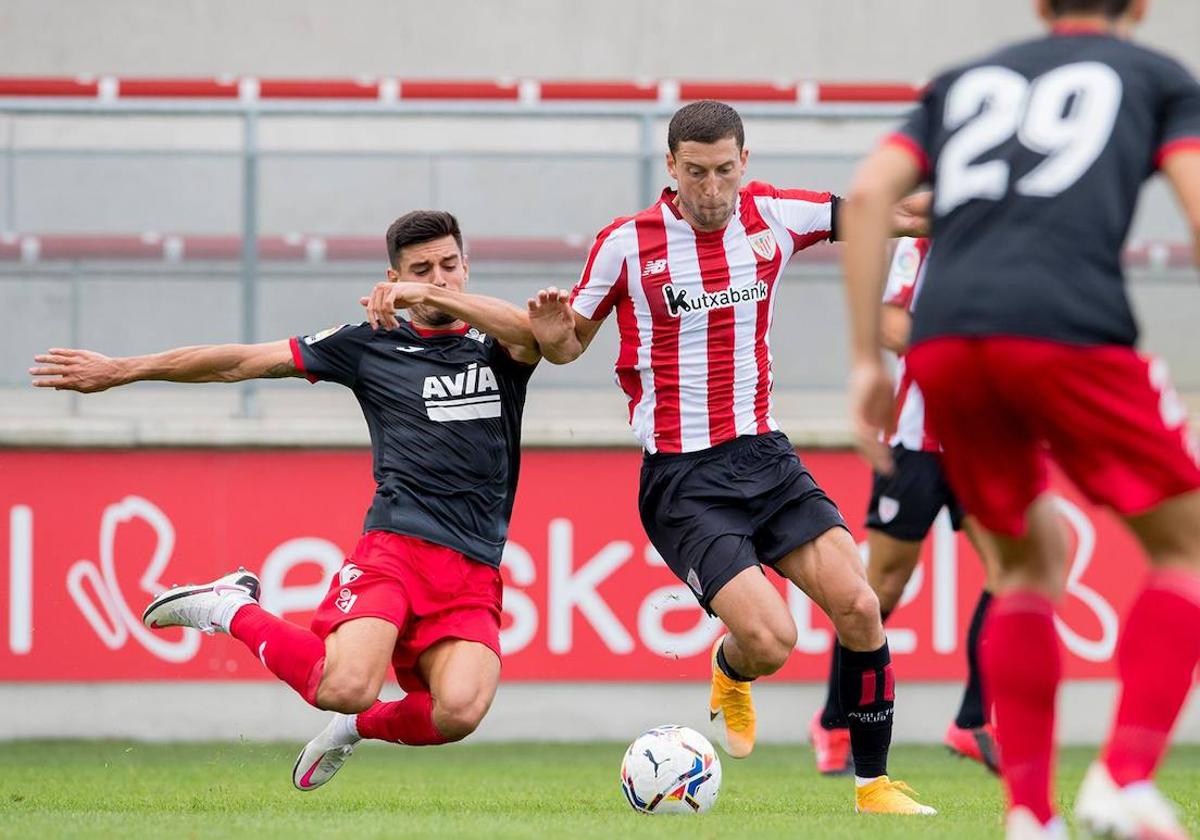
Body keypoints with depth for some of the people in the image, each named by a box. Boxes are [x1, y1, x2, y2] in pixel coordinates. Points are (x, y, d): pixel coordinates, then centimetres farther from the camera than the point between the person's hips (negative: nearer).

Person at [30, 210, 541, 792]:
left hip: (474, 574, 1)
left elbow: (534, 333, -10)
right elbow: (242, 362, 13)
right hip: (393, 547, -1)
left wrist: (434, 297, -16)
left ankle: (361, 726, 10)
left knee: (459, 711, -26)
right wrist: (120, 370, 12)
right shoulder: (371, 345, 13)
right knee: (345, 687, -28)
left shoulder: (496, 346, 15)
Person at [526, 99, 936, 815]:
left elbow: (878, 214, 10)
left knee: (859, 607, -11)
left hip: (766, 456, 4)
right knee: (771, 641, -19)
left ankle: (874, 783, 4)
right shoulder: (627, 243, -7)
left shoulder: (772, 216, 1)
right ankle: (731, 669, 20)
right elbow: (571, 342, 7)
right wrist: (552, 335, -16)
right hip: (682, 480, -4)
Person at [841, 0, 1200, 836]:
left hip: (941, 338, 4)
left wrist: (868, 359, 14)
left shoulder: (964, 82, 29)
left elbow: (870, 190, 15)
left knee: (1032, 555, 23)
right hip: (1070, 327, -4)